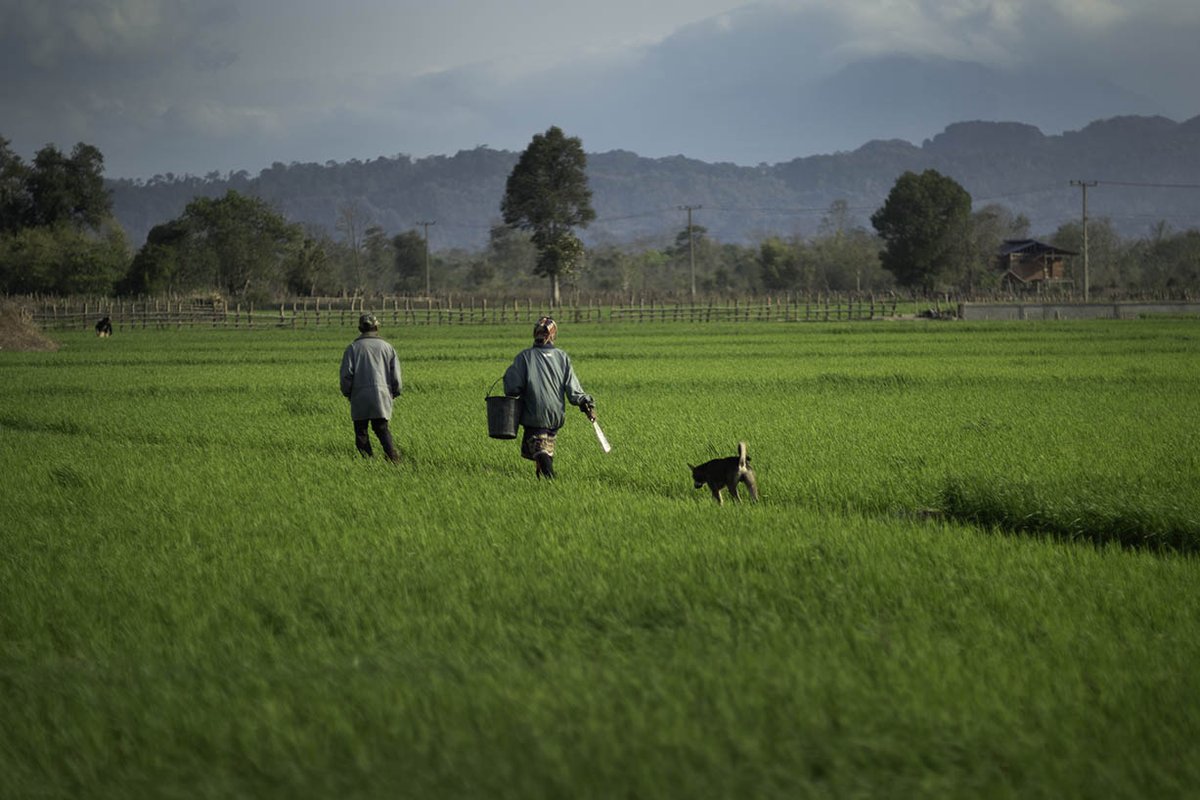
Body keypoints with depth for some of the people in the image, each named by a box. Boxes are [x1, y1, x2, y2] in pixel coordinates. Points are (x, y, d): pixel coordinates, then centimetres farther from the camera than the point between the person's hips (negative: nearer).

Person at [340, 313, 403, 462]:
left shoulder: (353, 348, 2)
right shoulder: (387, 347, 7)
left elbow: (346, 373, -3)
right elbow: (396, 374, 6)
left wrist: (347, 393, 11)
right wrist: (395, 392, 20)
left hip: (360, 396, -2)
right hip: (382, 395, 2)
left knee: (361, 430, 7)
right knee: (382, 428, 8)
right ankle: (393, 454, -14)